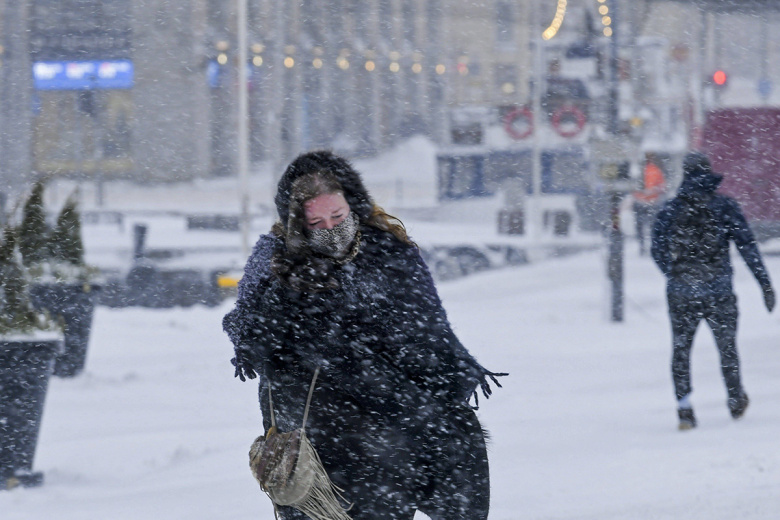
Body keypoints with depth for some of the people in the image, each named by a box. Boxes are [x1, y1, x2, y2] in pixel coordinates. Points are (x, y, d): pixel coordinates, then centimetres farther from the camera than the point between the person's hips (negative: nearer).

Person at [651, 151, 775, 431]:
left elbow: (658, 251, 7)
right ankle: (735, 400, 29)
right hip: (718, 290, -1)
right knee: (726, 345, 15)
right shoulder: (725, 205, -3)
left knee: (681, 348, 10)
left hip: (681, 290, 1)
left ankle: (684, 405, -3)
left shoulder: (670, 209, 2)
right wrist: (765, 283, -4)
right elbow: (747, 245, -7)